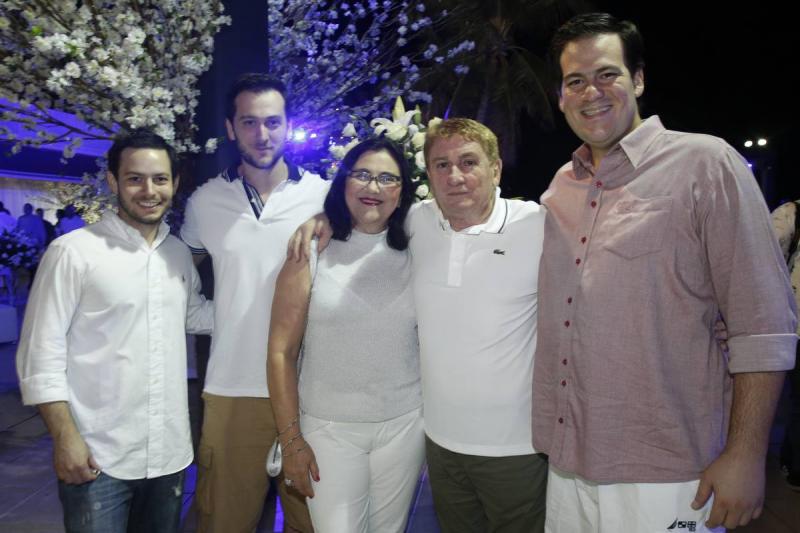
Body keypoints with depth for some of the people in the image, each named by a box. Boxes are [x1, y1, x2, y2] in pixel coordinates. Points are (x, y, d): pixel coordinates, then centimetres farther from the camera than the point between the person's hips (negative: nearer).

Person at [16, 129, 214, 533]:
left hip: (170, 454, 6)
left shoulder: (180, 254, 7)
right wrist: (65, 438, -15)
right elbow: (41, 355, -10)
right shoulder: (72, 251, -10)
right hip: (97, 458, -5)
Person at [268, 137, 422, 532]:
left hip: (404, 425, 2)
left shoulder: (414, 257, 2)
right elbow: (281, 352, -6)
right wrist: (290, 439, -7)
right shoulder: (311, 254, -5)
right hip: (328, 428, -2)